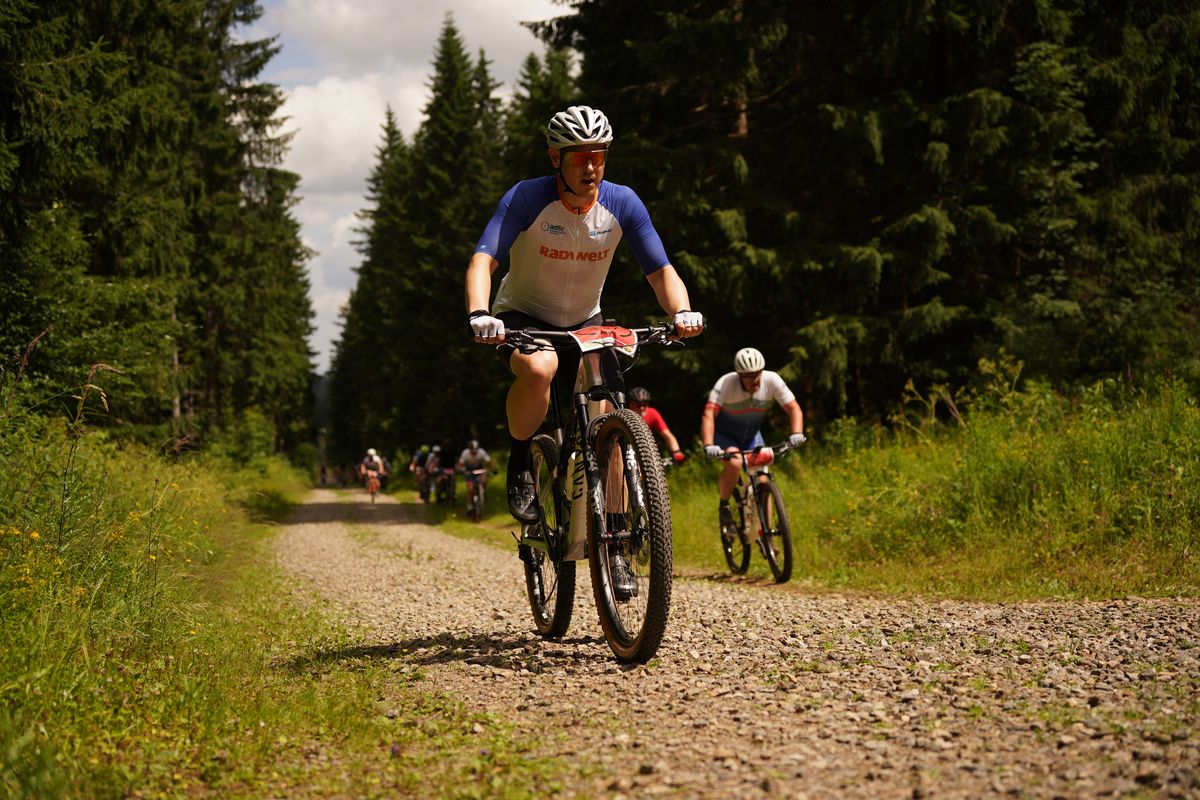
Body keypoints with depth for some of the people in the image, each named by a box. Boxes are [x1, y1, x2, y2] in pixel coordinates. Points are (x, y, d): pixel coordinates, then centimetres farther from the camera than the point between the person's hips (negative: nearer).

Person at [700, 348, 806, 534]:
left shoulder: (771, 380, -22)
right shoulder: (726, 383, -31)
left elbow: (793, 408, -20)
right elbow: (709, 414, -39)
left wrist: (796, 433, -39)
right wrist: (708, 446, -53)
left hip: (751, 435, 3)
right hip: (724, 435, -3)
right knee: (734, 461, -34)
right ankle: (724, 508, -11)